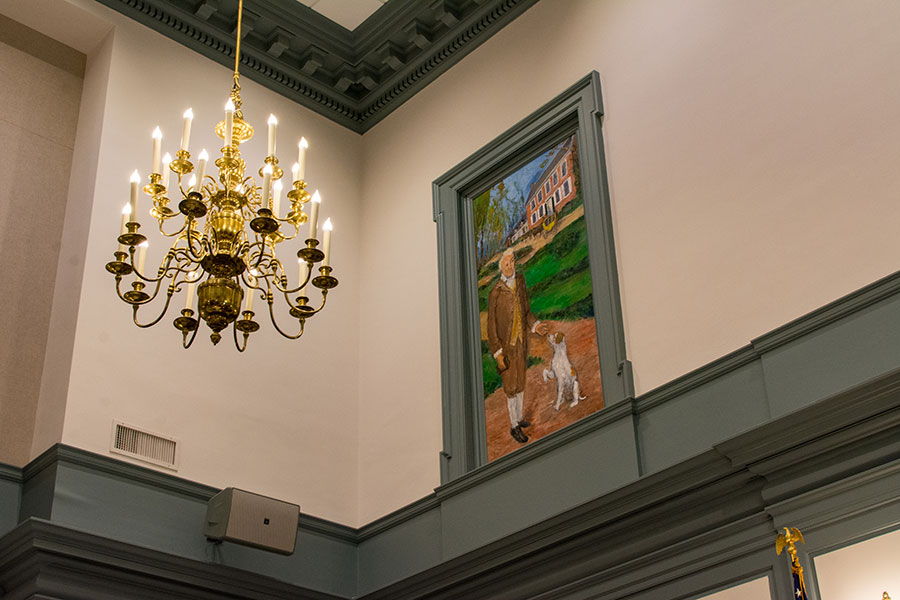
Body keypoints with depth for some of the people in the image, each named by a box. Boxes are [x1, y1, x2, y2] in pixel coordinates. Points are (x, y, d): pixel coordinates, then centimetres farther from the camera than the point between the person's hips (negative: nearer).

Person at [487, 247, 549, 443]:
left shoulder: (520, 281, -1)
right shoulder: (495, 293, -20)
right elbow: (491, 326, -15)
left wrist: (534, 325, -5)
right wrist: (498, 353, -16)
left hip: (521, 342, 6)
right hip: (506, 346, -6)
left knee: (521, 382, 21)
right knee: (511, 387, 6)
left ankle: (519, 417, 39)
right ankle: (514, 425, 20)